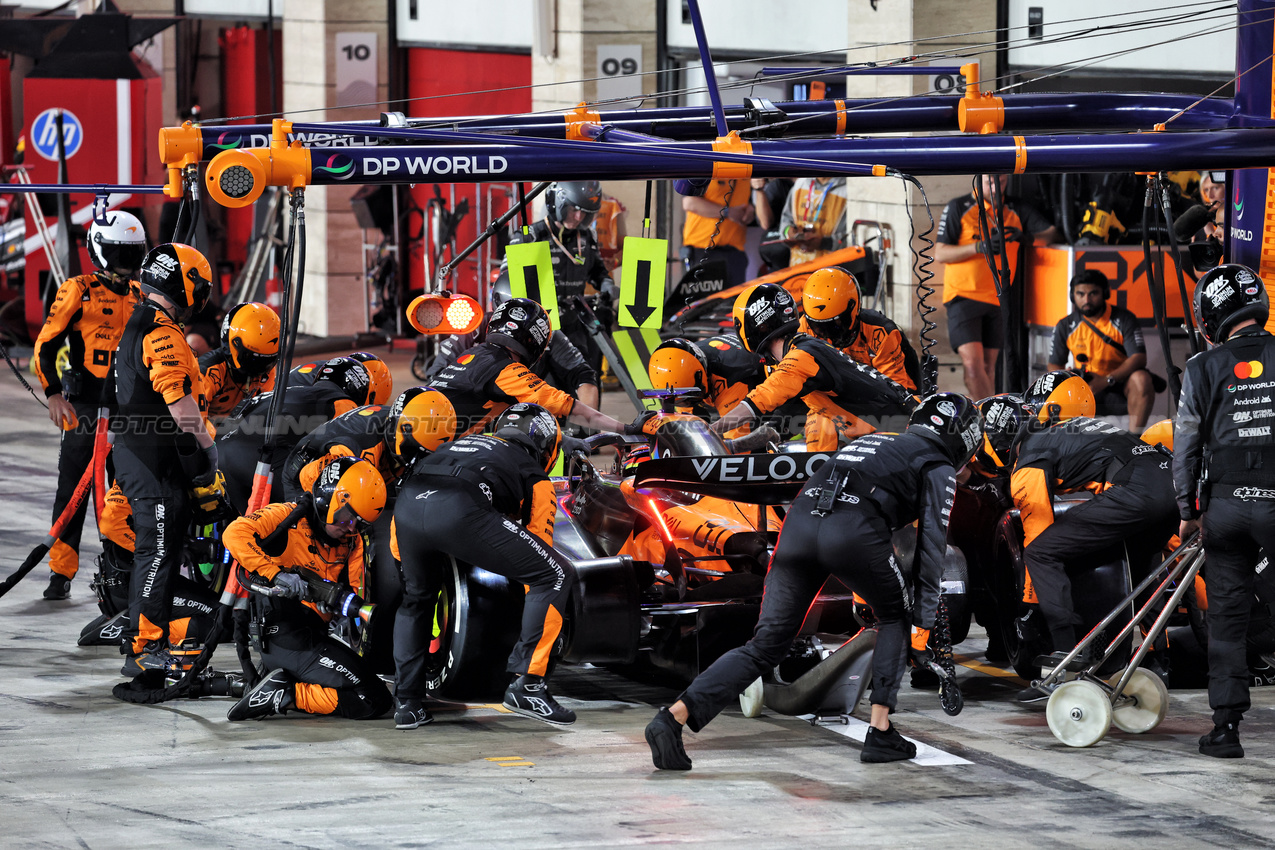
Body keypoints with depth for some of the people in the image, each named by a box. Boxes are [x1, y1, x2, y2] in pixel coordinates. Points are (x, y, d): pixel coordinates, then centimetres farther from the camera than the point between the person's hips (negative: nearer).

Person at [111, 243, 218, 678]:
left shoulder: (138, 325, 17)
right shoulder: (162, 333, -18)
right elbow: (179, 398, -24)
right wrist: (207, 445, -14)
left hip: (138, 457, 10)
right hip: (155, 462, -10)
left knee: (159, 550, 17)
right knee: (158, 552, -7)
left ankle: (148, 645, 24)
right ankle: (143, 650, -6)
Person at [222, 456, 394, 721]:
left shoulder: (352, 542, 13)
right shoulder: (288, 517, -6)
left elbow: (351, 598, 4)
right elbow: (234, 534, -22)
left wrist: (317, 587, -19)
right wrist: (276, 574, -29)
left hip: (316, 636, 9)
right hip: (286, 636, -8)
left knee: (380, 702, 14)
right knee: (374, 701, -13)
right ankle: (285, 694, -11)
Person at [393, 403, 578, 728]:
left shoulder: (458, 444, 41)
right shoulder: (535, 478, 28)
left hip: (407, 505, 6)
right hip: (461, 511, -6)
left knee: (415, 600, 34)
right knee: (559, 575, 8)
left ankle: (408, 704, 30)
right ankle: (526, 683, 2)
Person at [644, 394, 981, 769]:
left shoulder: (873, 442, 38)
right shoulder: (940, 468, 19)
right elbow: (931, 544, 10)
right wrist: (924, 620, 11)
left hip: (799, 520, 5)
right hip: (854, 531, -5)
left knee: (765, 647, 5)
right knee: (896, 617, 22)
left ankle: (674, 716, -11)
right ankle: (880, 733, 12)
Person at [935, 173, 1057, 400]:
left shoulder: (1017, 211, 10)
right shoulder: (958, 208, 0)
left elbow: (1050, 233, 4)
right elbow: (940, 254, -4)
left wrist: (1025, 236, -16)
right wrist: (979, 247, -18)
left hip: (997, 298, 4)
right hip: (963, 296, -4)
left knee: (988, 366, 6)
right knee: (972, 362, -16)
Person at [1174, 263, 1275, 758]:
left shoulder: (1204, 369, 0)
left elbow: (1185, 445, 3)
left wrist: (1187, 511, 14)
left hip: (1225, 502, 0)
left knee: (1227, 615, 7)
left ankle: (1226, 726, 5)